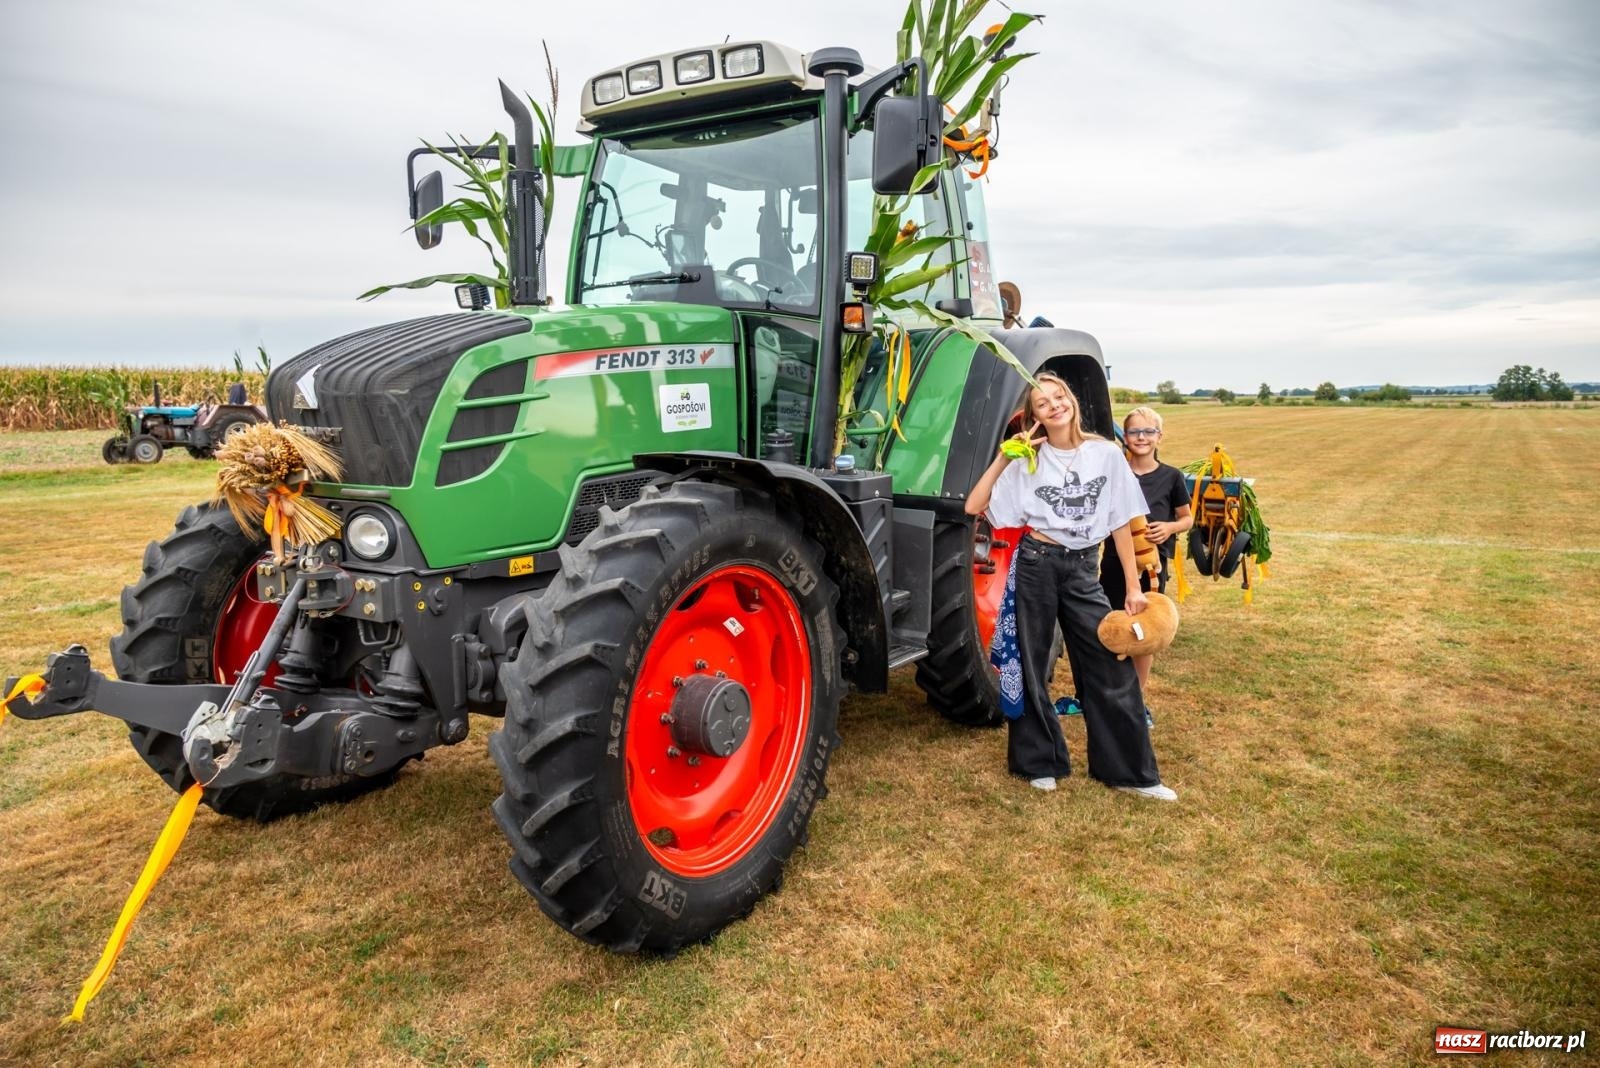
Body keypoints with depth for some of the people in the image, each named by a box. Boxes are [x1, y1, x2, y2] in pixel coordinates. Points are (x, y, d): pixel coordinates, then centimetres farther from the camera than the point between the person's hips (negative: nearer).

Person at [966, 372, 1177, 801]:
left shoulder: (1106, 454, 2)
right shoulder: (1028, 463, -1)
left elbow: (1120, 523, 5)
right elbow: (973, 508, -8)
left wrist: (1133, 585, 2)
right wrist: (1002, 458, -13)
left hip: (1082, 571, 1)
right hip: (1036, 565, -1)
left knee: (1113, 668, 1)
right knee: (1031, 667, 7)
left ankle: (1129, 770, 16)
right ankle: (1039, 763, 24)